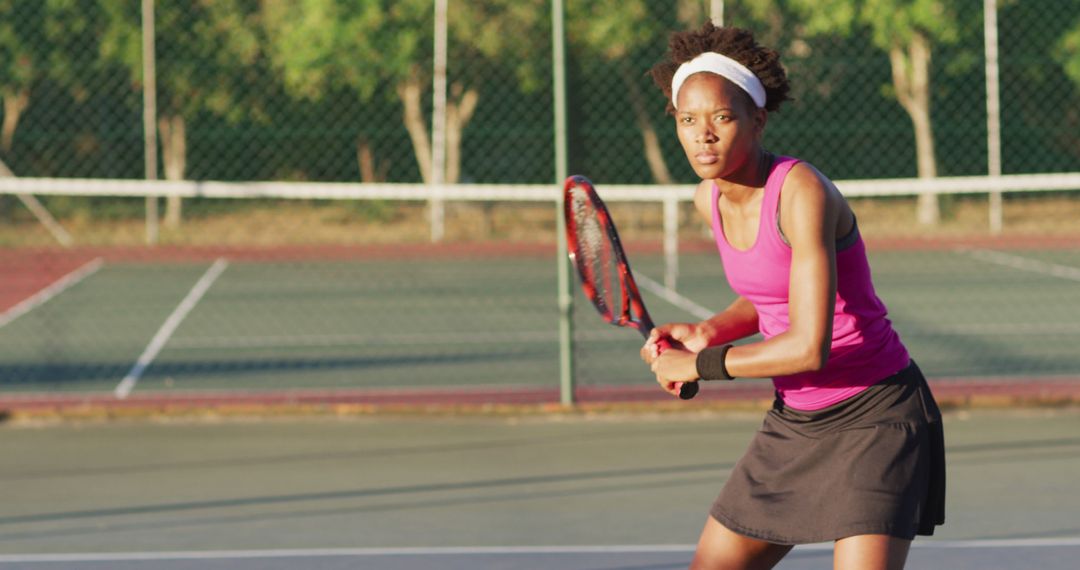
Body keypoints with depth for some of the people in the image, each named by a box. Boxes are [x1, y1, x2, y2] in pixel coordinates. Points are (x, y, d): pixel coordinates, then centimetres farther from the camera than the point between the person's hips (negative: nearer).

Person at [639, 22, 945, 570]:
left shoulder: (801, 192, -24)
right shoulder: (710, 199, 2)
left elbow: (809, 347, -29)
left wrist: (698, 365, -16)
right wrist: (706, 331, 1)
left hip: (873, 416, -8)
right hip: (795, 420, 8)